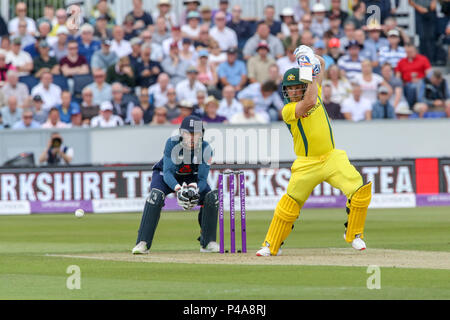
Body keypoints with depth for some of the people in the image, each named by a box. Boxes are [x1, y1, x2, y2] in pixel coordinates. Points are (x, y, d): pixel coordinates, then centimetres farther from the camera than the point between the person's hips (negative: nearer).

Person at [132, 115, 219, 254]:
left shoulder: (205, 149, -24)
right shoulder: (172, 143, -30)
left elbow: (202, 179, -25)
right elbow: (167, 173, -34)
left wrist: (195, 190, -48)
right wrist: (178, 189, -53)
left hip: (192, 178, 3)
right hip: (165, 175, -3)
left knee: (212, 197, -19)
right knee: (155, 196, -32)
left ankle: (208, 243, -4)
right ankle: (142, 243, -30)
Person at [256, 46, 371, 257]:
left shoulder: (315, 93, 9)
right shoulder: (288, 110, -8)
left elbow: (322, 64, 20)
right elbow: (309, 102, -26)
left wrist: (314, 58, -1)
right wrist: (311, 72, -20)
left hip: (331, 158, 3)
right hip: (306, 164, -3)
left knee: (360, 190, -15)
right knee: (290, 203, -3)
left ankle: (354, 234, 3)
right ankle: (271, 246, 12)